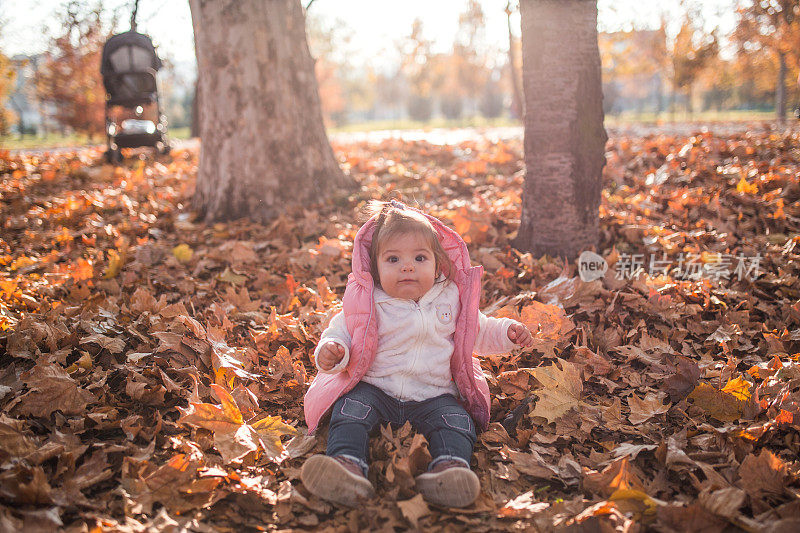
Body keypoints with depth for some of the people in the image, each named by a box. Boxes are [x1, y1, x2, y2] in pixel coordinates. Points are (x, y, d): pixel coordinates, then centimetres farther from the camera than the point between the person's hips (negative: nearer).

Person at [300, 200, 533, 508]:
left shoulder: (450, 298, 7)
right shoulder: (367, 303, -1)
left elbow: (478, 332, 21)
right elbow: (340, 332, 4)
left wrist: (507, 332, 3)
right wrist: (330, 352, -20)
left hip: (433, 395, 1)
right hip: (374, 389, -1)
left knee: (457, 421, -25)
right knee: (349, 409, -28)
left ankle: (449, 469, -47)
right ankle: (347, 464, -47)